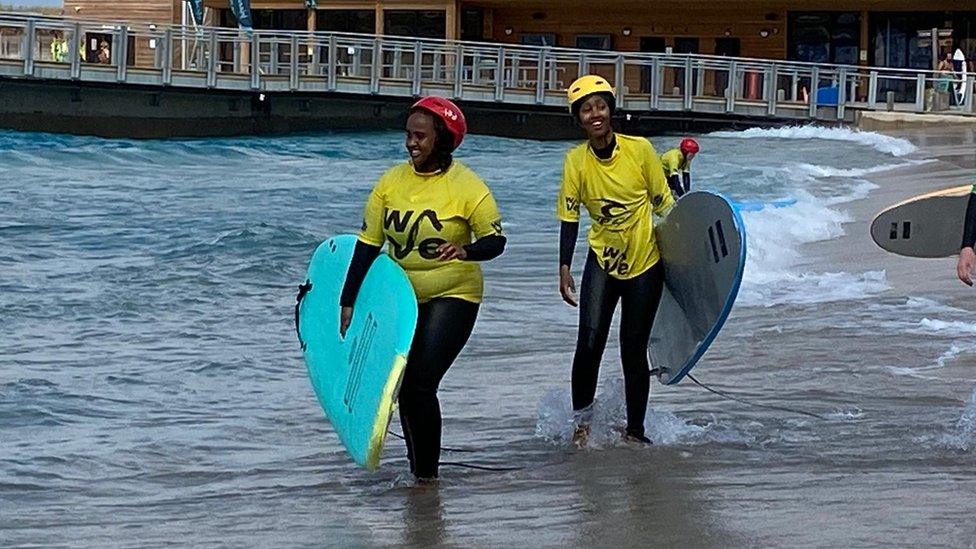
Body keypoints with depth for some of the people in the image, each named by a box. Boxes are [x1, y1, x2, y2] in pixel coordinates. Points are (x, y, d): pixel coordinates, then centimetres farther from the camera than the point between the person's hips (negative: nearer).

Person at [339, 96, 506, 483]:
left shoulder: (467, 187, -13)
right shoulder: (390, 183, -2)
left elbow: (496, 240, -11)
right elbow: (366, 246, 1)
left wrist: (467, 250, -34)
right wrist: (348, 303, 0)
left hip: (451, 297, -5)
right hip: (401, 298, 5)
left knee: (420, 384, -14)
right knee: (403, 386, 7)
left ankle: (427, 473, -2)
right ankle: (417, 467, 22)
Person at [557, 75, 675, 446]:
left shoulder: (640, 150, -11)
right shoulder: (576, 161, -8)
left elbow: (664, 205, -1)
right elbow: (569, 217, -2)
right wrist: (565, 268, -9)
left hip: (646, 262, -1)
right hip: (603, 260, 1)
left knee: (634, 349, 2)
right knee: (589, 342, -12)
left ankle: (634, 431, 16)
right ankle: (582, 422, 6)